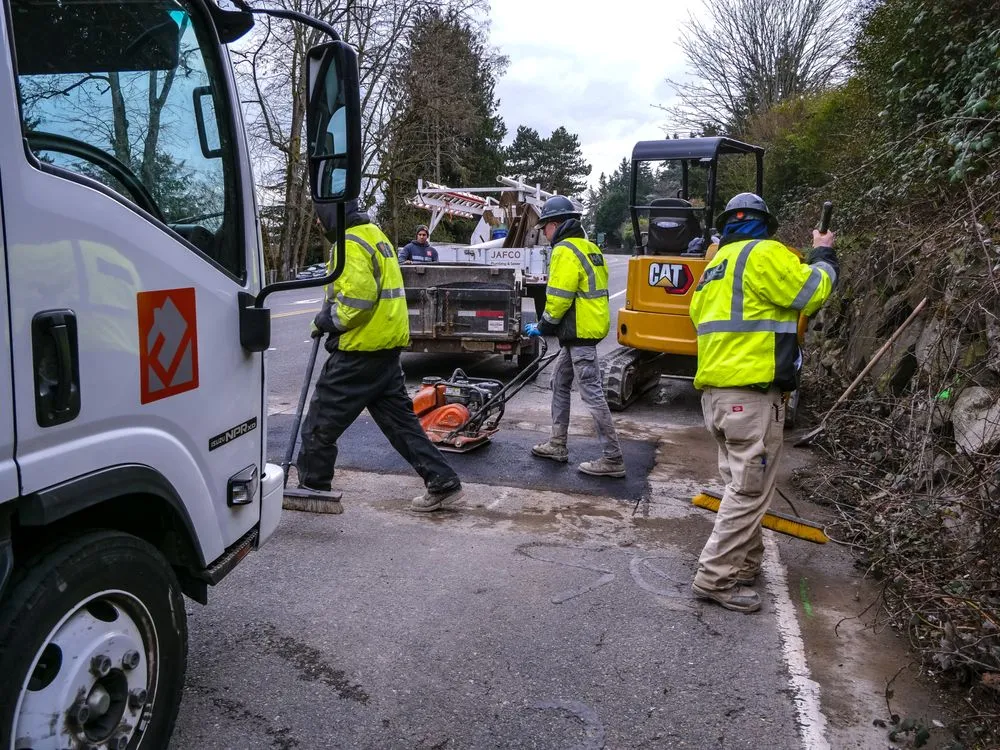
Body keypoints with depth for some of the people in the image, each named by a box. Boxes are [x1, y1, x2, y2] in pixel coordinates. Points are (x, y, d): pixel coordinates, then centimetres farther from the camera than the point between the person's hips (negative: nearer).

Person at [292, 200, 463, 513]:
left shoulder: (351, 244, -14)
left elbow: (357, 297, -25)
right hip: (387, 345, 10)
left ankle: (312, 485, 18)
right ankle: (442, 482, 12)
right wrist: (331, 318, 16)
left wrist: (328, 320, -9)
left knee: (322, 419, 5)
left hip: (360, 349, -10)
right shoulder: (375, 235, 17)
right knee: (399, 418, 12)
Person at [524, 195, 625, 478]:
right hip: (586, 329, 11)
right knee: (560, 382, 19)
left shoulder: (565, 251, -14)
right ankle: (557, 444, 28)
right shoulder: (588, 247, 15)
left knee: (592, 393, -8)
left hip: (580, 333, -11)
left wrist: (544, 327, -4)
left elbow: (558, 297, -20)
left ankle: (613, 459, -4)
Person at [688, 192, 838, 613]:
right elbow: (812, 292, -9)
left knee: (742, 485, 18)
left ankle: (746, 564, 27)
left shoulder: (717, 264, 20)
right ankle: (716, 578, -2)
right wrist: (823, 255, 10)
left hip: (717, 391, 9)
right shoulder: (764, 253, -8)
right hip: (752, 393, -9)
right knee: (750, 490, -4)